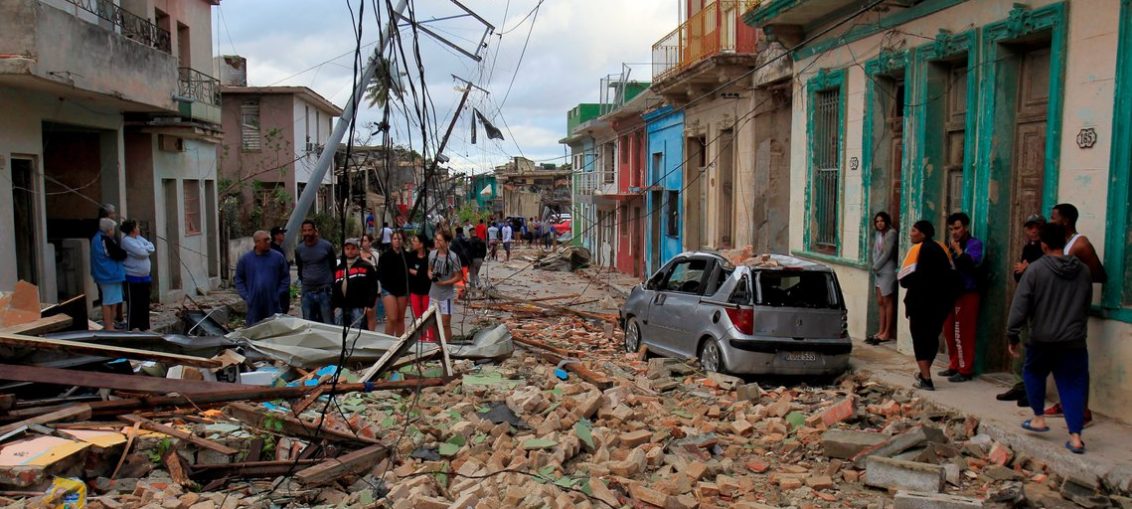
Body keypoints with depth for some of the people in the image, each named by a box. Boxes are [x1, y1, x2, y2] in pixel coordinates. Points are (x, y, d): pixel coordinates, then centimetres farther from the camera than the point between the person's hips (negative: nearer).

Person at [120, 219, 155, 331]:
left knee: (144, 303, 12)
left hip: (144, 277, 8)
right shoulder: (126, 241, -13)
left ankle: (144, 326, 20)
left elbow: (152, 248, 6)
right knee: (133, 304, -2)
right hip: (133, 278, -8)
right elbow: (141, 252, -23)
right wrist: (147, 249, -4)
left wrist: (145, 249, -11)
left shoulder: (139, 238, 11)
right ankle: (132, 328, 4)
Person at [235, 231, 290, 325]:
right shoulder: (245, 259, 5)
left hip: (273, 304, 0)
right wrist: (246, 296, 0)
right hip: (254, 304, 1)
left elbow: (285, 278, 7)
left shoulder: (278, 257, 2)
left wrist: (278, 294, -2)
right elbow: (239, 280, 10)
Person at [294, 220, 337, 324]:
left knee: (328, 323, 1)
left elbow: (334, 266, 5)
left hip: (324, 291, -3)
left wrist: (332, 283, 4)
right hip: (307, 292, 3)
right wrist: (302, 281, 14)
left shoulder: (326, 246, -4)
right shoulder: (299, 249, 6)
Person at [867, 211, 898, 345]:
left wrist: (876, 267, -8)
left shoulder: (891, 233, -10)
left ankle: (887, 333, 0)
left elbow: (887, 253, -14)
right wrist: (875, 266, -1)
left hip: (887, 271, -8)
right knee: (880, 302, 9)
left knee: (887, 301, -4)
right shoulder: (877, 234, 14)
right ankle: (881, 331, 14)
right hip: (878, 272, 8)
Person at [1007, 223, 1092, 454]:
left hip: (1042, 339, -2)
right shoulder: (1084, 271, 4)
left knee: (1033, 373, 22)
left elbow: (1020, 305, -11)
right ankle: (1075, 436, 0)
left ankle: (1038, 418, 25)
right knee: (1073, 385, 5)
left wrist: (1013, 335, -4)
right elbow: (1087, 305, 16)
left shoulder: (1035, 269, -9)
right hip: (1074, 341, 2)